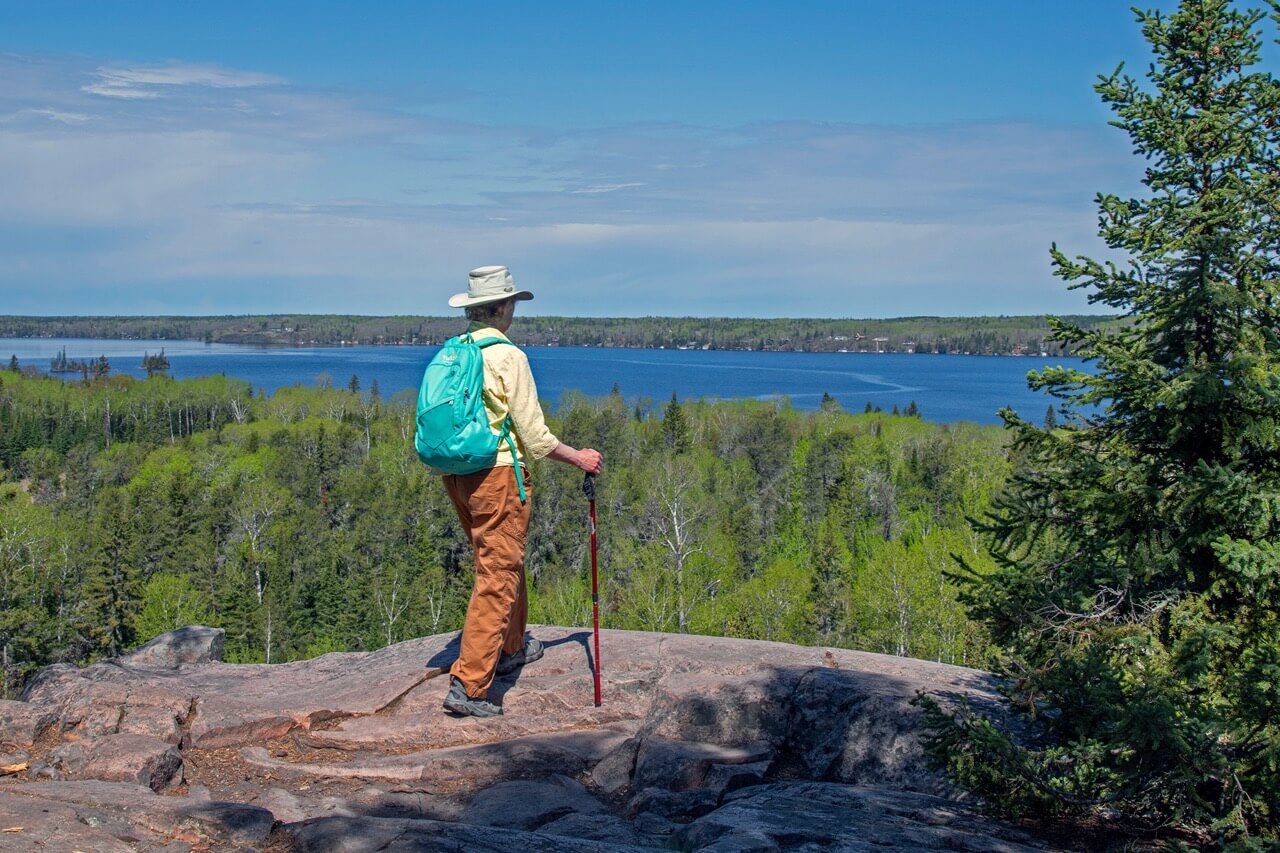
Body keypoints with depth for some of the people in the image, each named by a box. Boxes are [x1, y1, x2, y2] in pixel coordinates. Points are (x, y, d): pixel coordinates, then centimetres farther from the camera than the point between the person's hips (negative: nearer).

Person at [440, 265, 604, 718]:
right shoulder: (507, 356, -15)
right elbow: (533, 434, -14)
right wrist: (578, 458, -1)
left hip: (456, 473, 8)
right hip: (498, 474, -8)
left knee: (503, 562, 25)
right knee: (496, 578, -4)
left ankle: (511, 648, 42)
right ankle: (468, 685, -7)